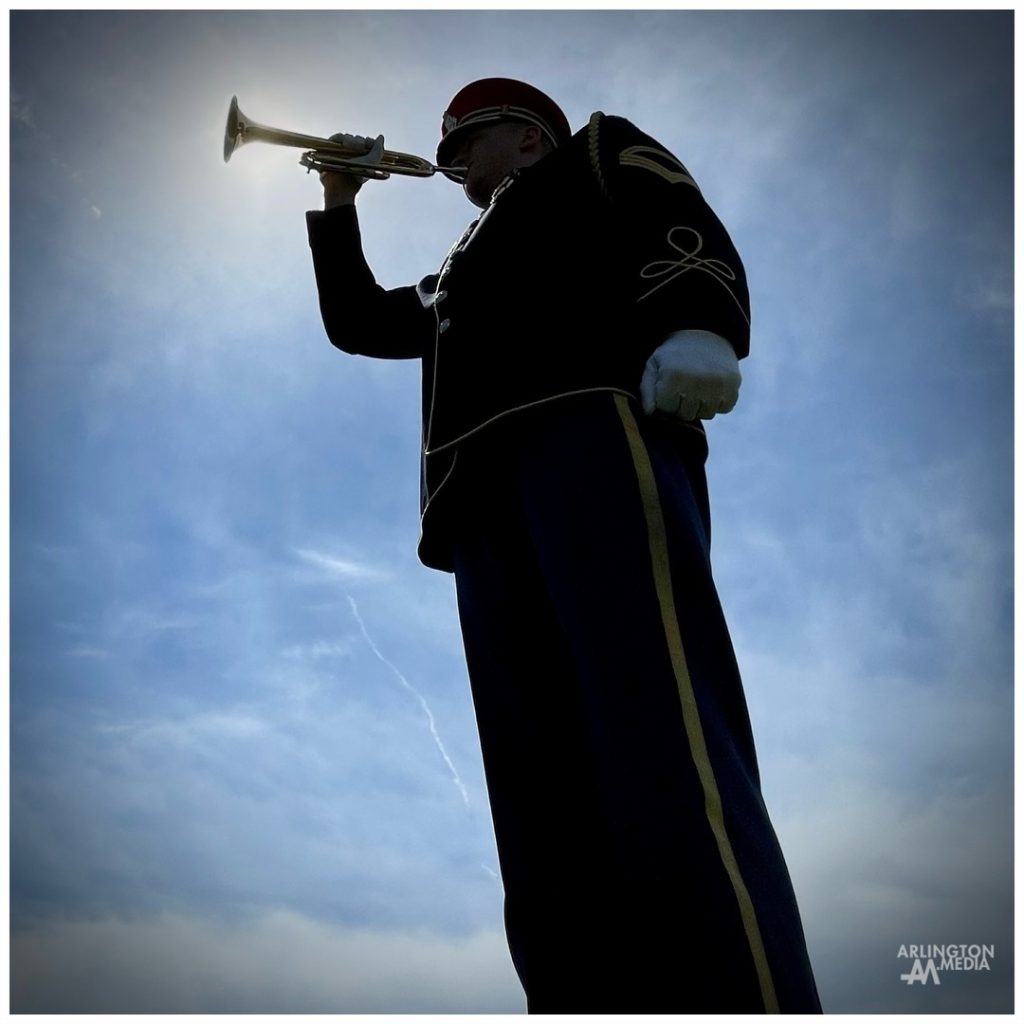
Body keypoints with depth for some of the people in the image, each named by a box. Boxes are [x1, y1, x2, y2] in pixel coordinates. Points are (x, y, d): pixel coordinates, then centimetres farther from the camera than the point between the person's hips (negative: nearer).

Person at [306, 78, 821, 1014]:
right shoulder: (464, 271, 44)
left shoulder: (601, 154, 26)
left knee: (658, 736, -26)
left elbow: (685, 229, 5)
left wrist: (695, 327, -16)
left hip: (596, 429, -7)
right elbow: (357, 322, 50)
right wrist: (339, 205, 45)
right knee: (542, 795, -10)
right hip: (488, 497, 7)